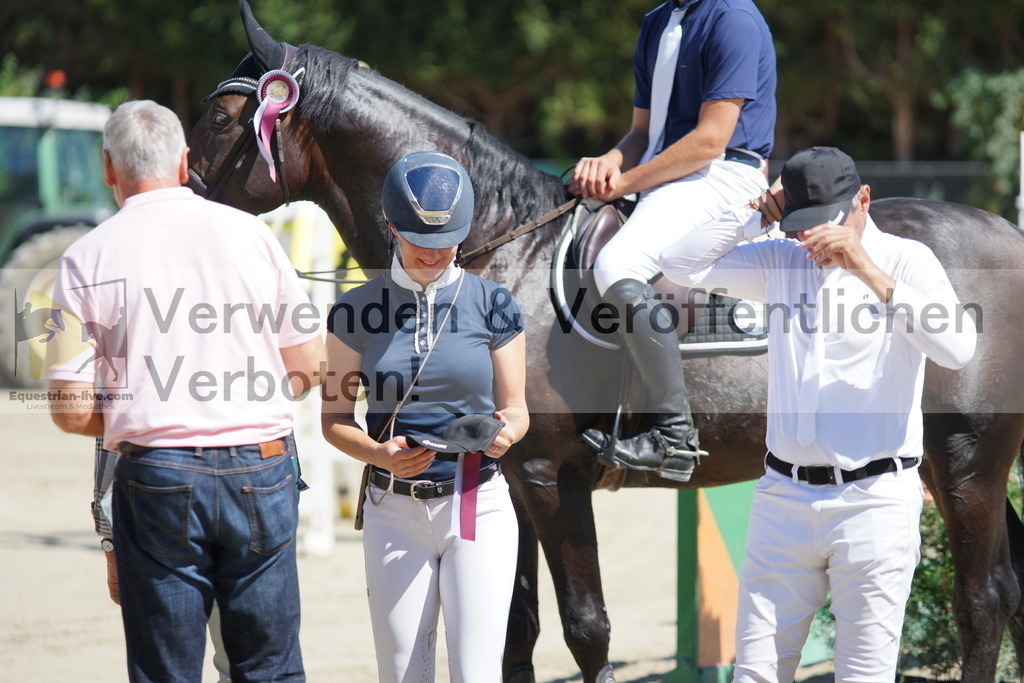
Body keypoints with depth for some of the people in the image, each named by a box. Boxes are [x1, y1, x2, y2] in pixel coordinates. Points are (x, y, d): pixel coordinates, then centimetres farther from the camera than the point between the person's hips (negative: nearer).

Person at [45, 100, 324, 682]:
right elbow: (308, 368, 7)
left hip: (158, 480, -2)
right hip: (262, 467, 2)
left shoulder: (88, 258, -2)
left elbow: (73, 412, -4)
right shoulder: (249, 232, 4)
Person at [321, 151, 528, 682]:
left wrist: (505, 430, -17)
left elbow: (516, 407, 7)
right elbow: (335, 418, 4)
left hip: (477, 505, -1)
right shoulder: (357, 312, 2)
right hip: (393, 512, 1)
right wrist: (381, 454, -16)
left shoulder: (491, 305, 2)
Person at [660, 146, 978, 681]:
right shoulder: (780, 261, 10)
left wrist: (871, 274, -28)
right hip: (783, 497, 5)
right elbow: (681, 266, 8)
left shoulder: (905, 260, -5)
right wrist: (756, 213, 1)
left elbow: (958, 349, -21)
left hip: (872, 501, -5)